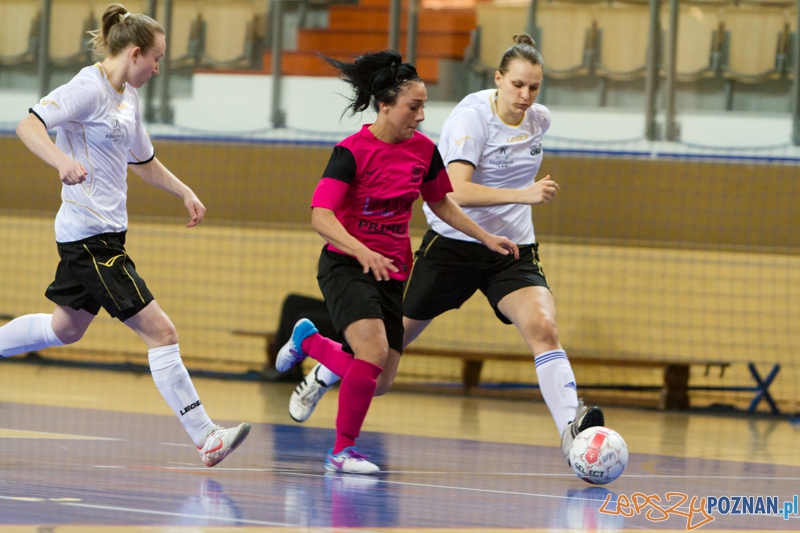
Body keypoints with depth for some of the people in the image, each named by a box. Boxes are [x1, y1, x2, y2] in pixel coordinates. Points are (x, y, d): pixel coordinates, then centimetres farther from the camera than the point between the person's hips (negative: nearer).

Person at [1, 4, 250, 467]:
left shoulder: (128, 98, 14)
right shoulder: (89, 89, -14)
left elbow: (143, 161, 29)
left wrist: (186, 192, 19)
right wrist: (63, 161, -41)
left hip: (105, 232, 10)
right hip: (90, 234, -10)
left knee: (66, 328, 23)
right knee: (160, 331, -11)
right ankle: (206, 437, -10)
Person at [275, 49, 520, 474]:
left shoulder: (424, 150, 1)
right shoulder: (352, 151, -16)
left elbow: (440, 203, 19)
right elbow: (321, 216, -23)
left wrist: (485, 237, 13)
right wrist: (362, 251, -38)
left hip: (391, 271, 6)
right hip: (346, 265, -6)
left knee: (377, 379, 4)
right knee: (374, 351, -26)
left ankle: (309, 340, 34)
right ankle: (343, 449, -9)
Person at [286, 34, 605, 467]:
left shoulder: (539, 120, 1)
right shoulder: (471, 117, -19)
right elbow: (458, 192, -33)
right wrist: (522, 194, -42)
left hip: (513, 251, 4)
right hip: (453, 246, -4)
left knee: (542, 328, -28)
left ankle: (572, 429, -38)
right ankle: (321, 375, 40)